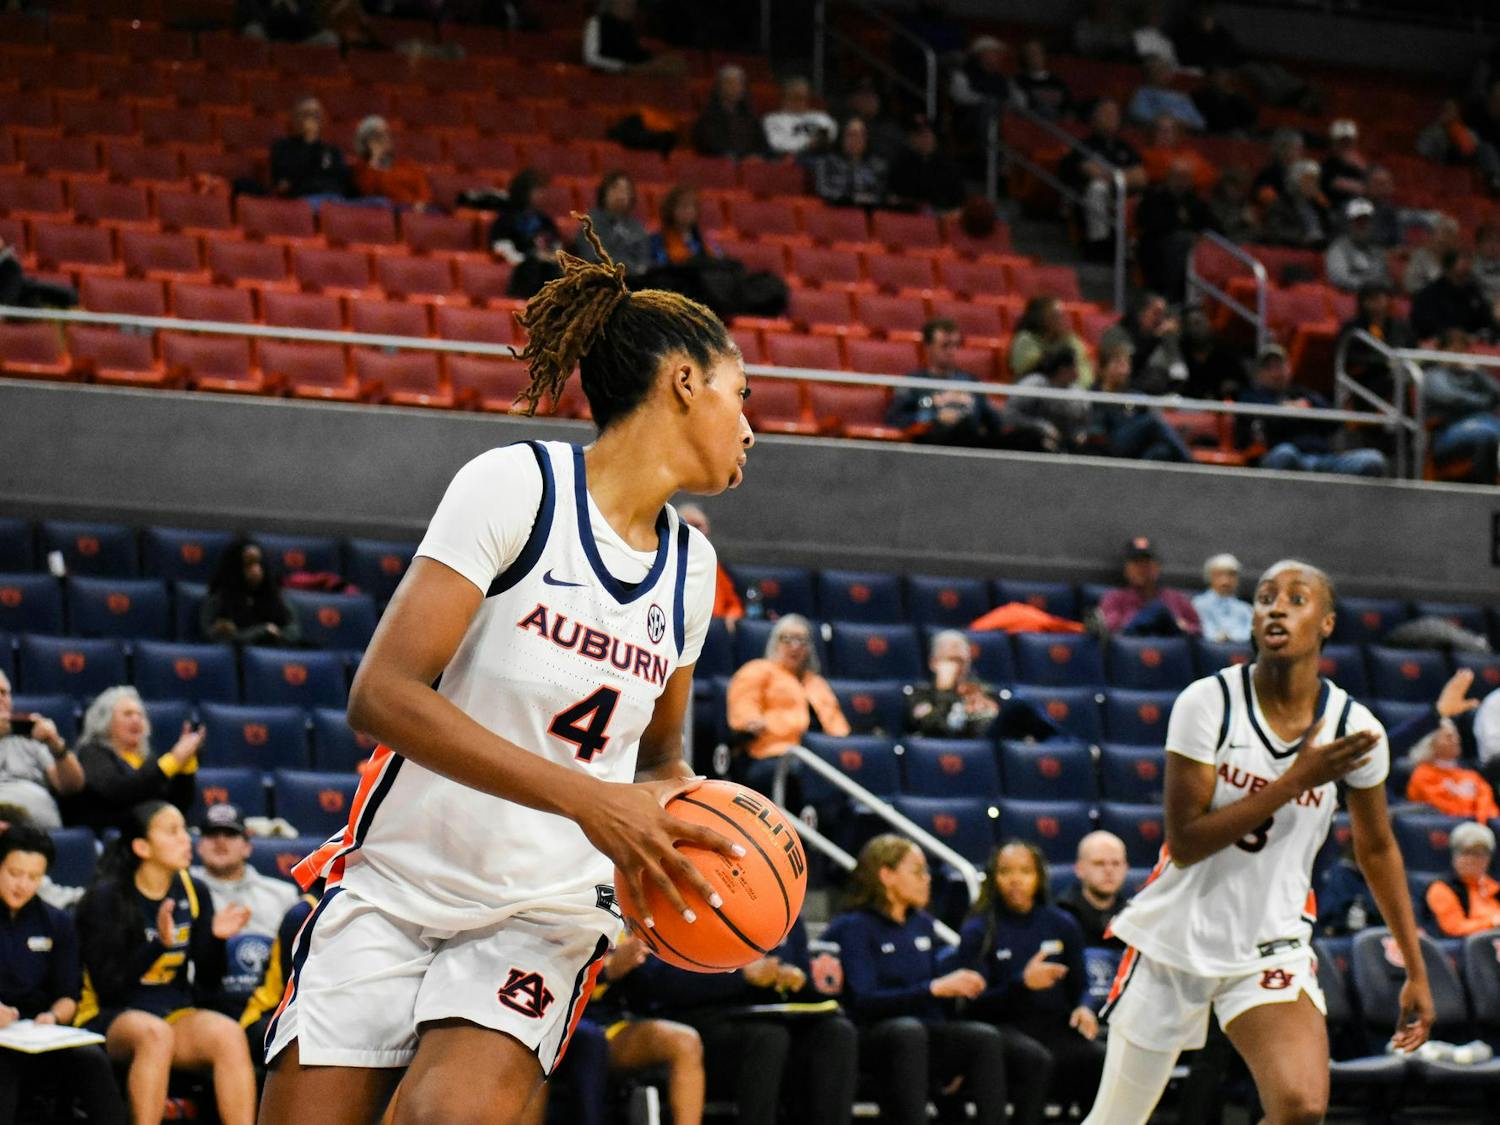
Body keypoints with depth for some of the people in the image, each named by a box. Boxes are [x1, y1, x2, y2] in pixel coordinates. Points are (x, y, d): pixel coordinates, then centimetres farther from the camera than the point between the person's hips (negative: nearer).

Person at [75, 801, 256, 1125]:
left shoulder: (194, 892, 8)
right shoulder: (106, 897, -6)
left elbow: (209, 978, 9)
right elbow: (108, 987, -12)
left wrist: (215, 937, -10)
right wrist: (158, 944, -23)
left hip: (177, 1012, 4)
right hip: (111, 1018, -4)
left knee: (229, 1034, -28)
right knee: (155, 1033, -38)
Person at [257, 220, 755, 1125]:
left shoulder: (689, 564, 11)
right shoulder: (516, 486, -9)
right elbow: (383, 696, -17)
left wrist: (697, 822, 0)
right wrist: (586, 798, -24)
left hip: (544, 915, 3)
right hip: (391, 888, -3)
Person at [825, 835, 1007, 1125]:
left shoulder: (923, 924, 18)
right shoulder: (854, 928, -4)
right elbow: (864, 1002, -16)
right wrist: (935, 988, -21)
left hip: (922, 1037, 6)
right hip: (869, 1038, -6)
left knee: (985, 1037, -23)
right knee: (909, 1029, -39)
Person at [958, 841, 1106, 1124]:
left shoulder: (1062, 925, 16)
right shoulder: (977, 932, 4)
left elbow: (1079, 984, 20)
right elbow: (974, 1005, -3)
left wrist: (1083, 1008, -5)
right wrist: (1023, 983, -19)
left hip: (1056, 1026, 3)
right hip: (1003, 1026, -3)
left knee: (1105, 1058, -28)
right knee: (1036, 1059, -38)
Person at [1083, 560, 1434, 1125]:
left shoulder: (1354, 729, -6)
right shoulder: (1208, 703, -14)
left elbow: (1377, 849, 10)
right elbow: (1184, 843, -18)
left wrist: (1416, 970, 13)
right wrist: (1294, 782, -23)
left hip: (1271, 947, 1)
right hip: (1177, 938, -1)